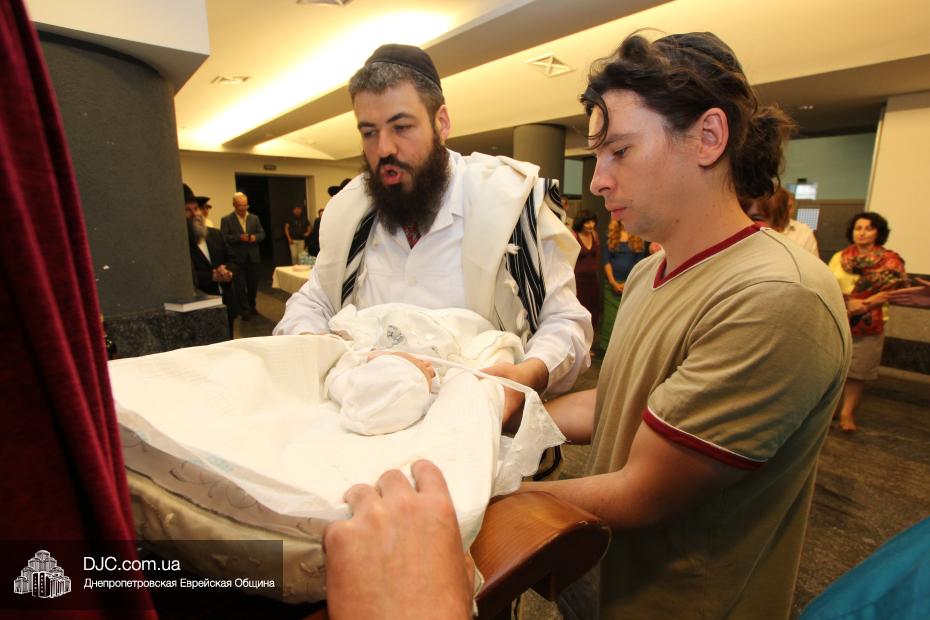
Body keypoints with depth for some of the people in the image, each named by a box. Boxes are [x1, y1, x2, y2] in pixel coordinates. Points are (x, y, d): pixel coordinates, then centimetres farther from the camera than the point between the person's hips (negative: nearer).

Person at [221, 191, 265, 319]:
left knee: (253, 283, 12)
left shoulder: (255, 218, 11)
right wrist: (239, 237, -23)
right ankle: (244, 310, 6)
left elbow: (262, 234, 8)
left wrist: (255, 237, -13)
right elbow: (224, 238, -10)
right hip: (237, 258, -4)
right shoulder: (226, 220, -2)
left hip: (253, 257, 4)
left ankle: (252, 305, 30)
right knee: (240, 285, -1)